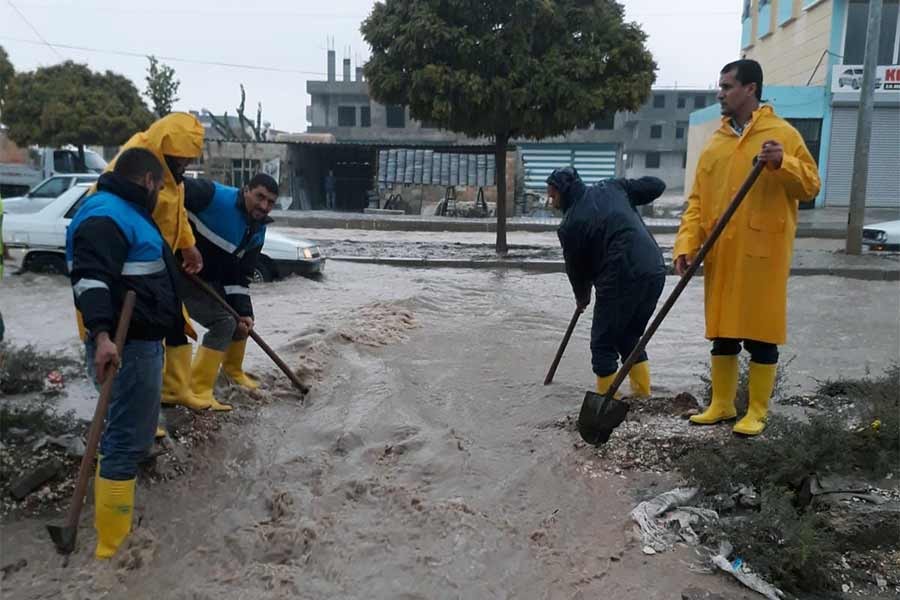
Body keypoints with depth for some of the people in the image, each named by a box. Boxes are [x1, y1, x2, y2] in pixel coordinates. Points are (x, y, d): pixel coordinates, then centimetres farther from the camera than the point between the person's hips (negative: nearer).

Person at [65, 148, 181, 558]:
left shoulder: (128, 212, 20)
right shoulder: (105, 215, -15)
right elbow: (90, 278, -30)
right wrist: (101, 335, -40)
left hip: (141, 340, 11)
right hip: (125, 345, -11)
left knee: (133, 432, 21)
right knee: (127, 440, -9)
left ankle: (111, 523, 36)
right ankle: (113, 545, -4)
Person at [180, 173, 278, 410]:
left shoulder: (257, 232, 0)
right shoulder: (214, 196, -23)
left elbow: (240, 275, 0)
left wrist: (243, 311, -10)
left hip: (210, 280, 9)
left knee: (241, 318, 18)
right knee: (224, 322, -18)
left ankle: (233, 370, 41)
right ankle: (198, 390, -11)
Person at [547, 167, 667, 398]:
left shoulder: (570, 225, -4)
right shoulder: (611, 187, 12)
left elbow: (575, 267, 8)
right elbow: (656, 185, 18)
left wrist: (582, 297, 26)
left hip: (622, 279, -7)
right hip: (655, 271, 7)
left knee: (603, 343, 7)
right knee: (630, 337, 22)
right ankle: (642, 396, 25)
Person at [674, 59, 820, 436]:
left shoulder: (782, 134, -1)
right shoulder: (716, 143, 12)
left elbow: (810, 185, -4)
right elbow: (697, 200, 7)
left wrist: (782, 164, -22)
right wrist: (686, 244, -4)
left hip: (763, 253, -5)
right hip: (721, 255, 5)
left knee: (761, 333, 3)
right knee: (722, 332, 11)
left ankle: (757, 412, 16)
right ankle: (721, 405, 24)